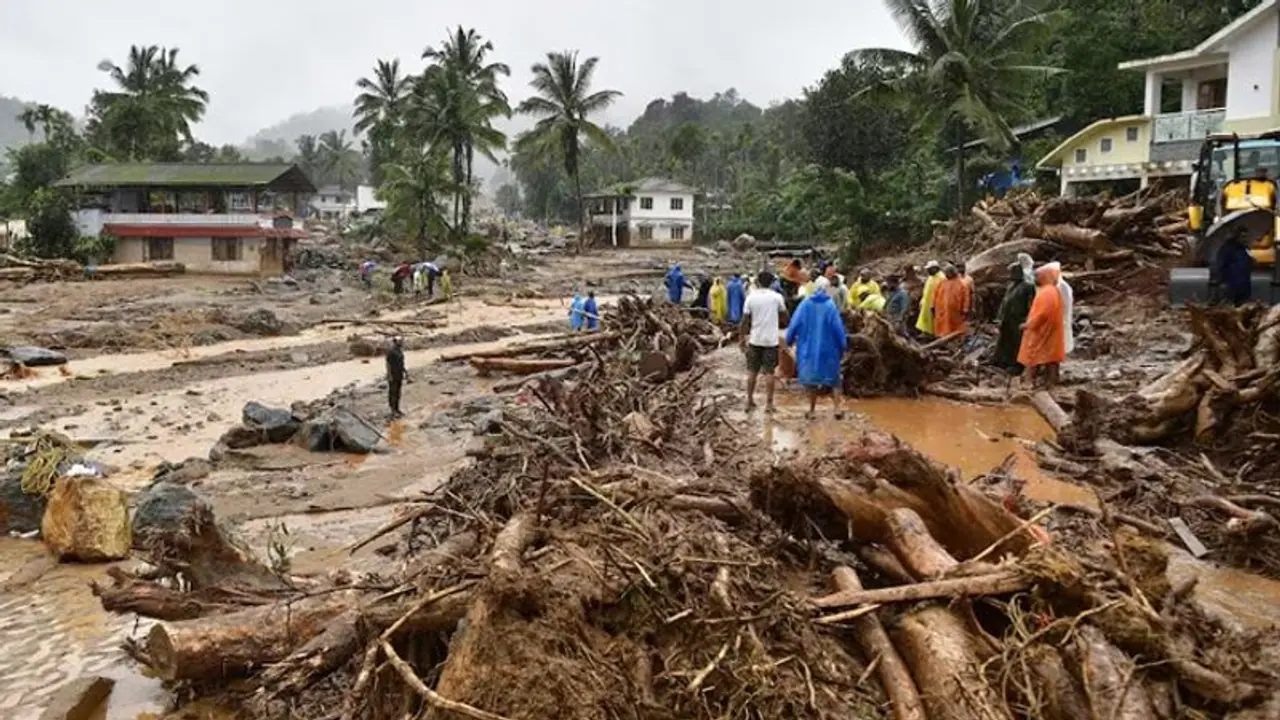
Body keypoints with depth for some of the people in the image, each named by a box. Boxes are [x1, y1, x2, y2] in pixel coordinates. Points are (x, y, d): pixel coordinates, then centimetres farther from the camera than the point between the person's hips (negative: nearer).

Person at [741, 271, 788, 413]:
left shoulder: (751, 297, -3)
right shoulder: (777, 297, -4)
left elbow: (745, 321, -2)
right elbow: (784, 318, 5)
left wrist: (742, 338, 7)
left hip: (755, 340, 1)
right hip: (771, 340, -1)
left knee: (752, 372, 11)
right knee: (769, 372, 4)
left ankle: (750, 402, 16)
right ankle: (769, 403, 5)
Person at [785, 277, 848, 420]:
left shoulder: (805, 304, -7)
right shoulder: (830, 306, -10)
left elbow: (794, 324, -5)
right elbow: (838, 328, -8)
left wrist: (789, 341, 10)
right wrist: (842, 348, 2)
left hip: (808, 348, 1)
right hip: (828, 349, -1)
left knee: (810, 379, 11)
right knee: (832, 379, 12)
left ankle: (811, 411, 13)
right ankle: (837, 409, 8)